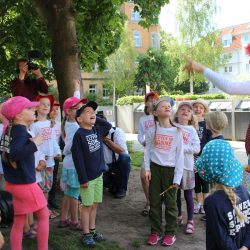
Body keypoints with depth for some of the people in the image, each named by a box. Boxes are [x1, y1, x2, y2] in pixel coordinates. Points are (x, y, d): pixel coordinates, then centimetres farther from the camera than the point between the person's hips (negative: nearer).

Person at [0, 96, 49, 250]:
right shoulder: (20, 130, -20)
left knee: (19, 222, 14)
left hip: (15, 182, 8)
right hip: (25, 183, -8)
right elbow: (15, 154, -33)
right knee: (43, 215, 9)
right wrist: (34, 144, -26)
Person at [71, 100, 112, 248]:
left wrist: (95, 118, 9)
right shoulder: (79, 135, -15)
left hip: (99, 174, 7)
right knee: (87, 206, 3)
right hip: (87, 177, -6)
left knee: (95, 205, 15)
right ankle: (86, 234, 14)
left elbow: (109, 126, 23)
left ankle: (92, 230, 28)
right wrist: (83, 179, -18)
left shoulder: (97, 130, 5)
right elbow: (78, 158, -17)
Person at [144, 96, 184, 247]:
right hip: (155, 168, 2)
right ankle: (155, 232, 21)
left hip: (170, 169, -1)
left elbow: (180, 156, -4)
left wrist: (177, 177, -8)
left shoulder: (176, 131, -4)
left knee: (170, 203, 6)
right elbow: (148, 150, 5)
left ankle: (170, 233, 20)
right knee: (154, 202, 8)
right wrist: (147, 169, -5)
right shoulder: (152, 131, 0)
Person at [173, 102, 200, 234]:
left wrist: (182, 147, -15)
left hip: (187, 165, -1)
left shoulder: (191, 130, 2)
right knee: (176, 192, 13)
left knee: (188, 194, 5)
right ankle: (179, 216, 31)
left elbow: (197, 148, -7)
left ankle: (190, 221, 16)